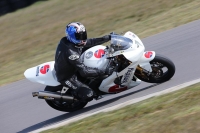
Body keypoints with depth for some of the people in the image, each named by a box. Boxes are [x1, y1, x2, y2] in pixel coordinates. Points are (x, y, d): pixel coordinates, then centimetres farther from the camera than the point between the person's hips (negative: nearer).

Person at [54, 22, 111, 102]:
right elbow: (84, 71, -36)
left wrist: (108, 37, -7)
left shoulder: (68, 41, -12)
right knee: (89, 95, -21)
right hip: (67, 78, -9)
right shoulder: (70, 52, -39)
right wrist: (102, 72, -30)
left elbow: (89, 42, -4)